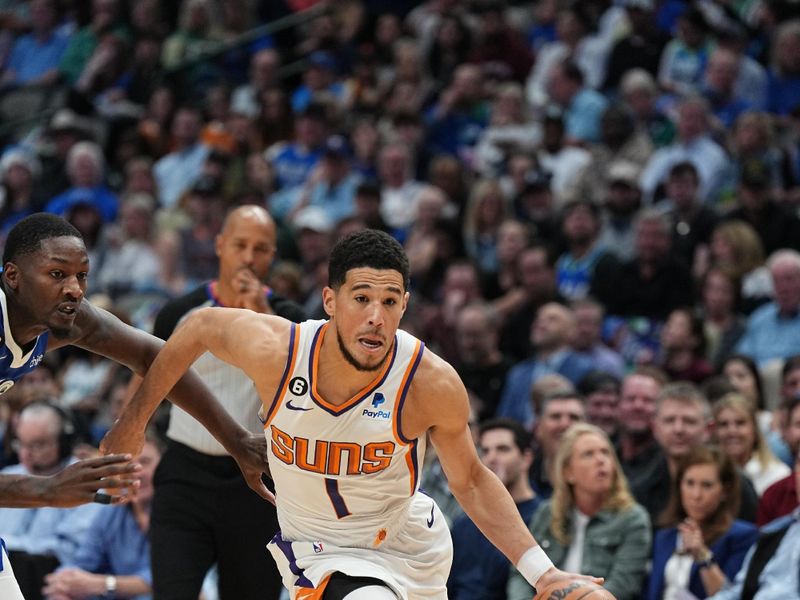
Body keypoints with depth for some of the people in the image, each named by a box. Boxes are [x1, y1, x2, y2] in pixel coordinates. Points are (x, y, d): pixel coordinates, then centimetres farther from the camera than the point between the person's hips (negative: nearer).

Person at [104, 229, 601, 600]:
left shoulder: (432, 384, -25)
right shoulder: (275, 350, -26)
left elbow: (470, 482, -10)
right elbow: (199, 328, -5)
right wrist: (133, 422, 2)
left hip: (411, 542, 2)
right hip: (325, 555, -2)